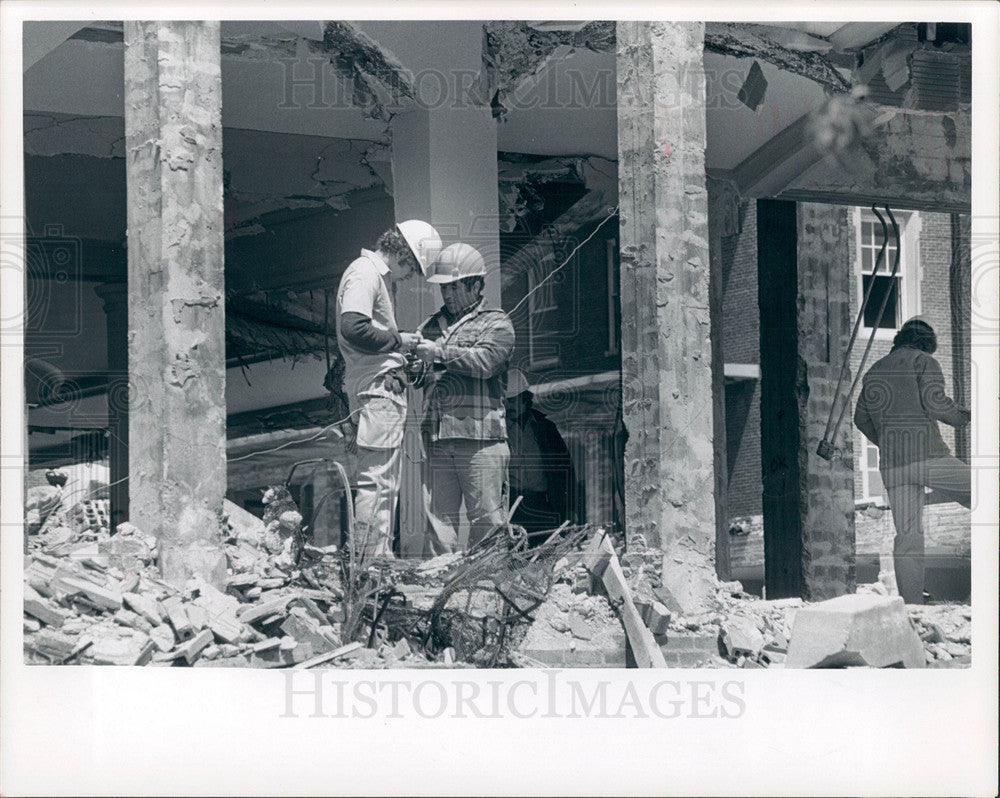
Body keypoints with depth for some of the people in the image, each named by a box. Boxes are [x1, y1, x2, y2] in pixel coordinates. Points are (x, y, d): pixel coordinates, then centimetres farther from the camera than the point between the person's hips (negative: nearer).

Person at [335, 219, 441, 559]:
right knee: (377, 480, -12)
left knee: (386, 482, 11)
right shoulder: (364, 273, -9)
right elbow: (353, 328, -23)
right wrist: (397, 341, -13)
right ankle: (369, 557, -13)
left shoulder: (377, 276, 23)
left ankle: (381, 556, 13)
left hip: (386, 392, 11)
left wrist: (402, 348, 12)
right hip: (377, 391, -11)